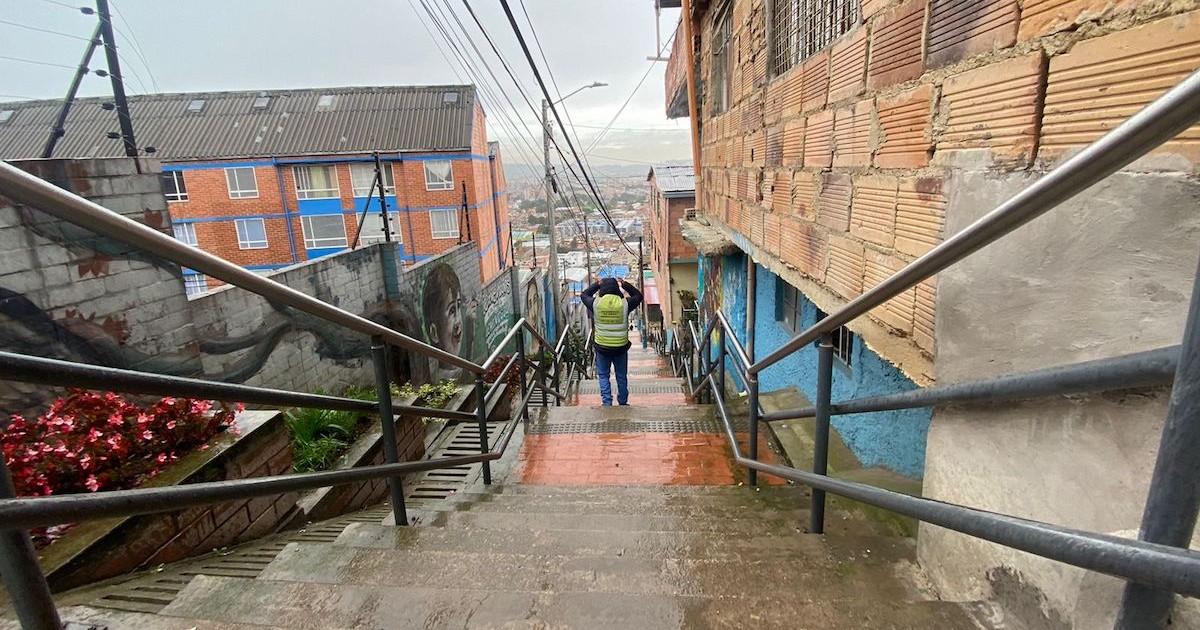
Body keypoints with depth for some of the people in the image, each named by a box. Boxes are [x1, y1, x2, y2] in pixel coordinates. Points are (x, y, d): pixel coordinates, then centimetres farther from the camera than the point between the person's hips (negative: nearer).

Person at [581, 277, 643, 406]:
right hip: (621, 347, 1)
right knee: (622, 376, 15)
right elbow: (638, 295, 12)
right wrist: (624, 284, 9)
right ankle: (623, 403, 27)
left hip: (602, 347, 0)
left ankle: (607, 402, 6)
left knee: (603, 375, 14)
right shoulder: (625, 303, -9)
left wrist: (597, 284, 16)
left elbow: (584, 295, 13)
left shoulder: (595, 303, -9)